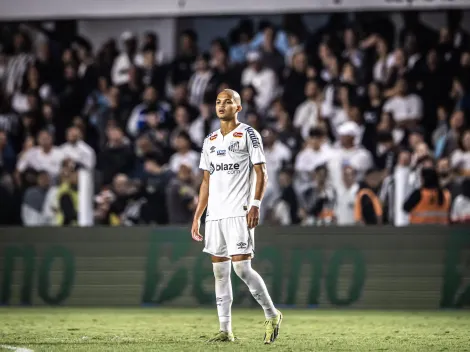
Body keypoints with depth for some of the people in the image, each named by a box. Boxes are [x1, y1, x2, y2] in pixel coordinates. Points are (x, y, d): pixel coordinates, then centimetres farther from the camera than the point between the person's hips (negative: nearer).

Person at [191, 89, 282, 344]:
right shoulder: (210, 141, 17)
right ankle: (225, 330, 6)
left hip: (238, 213, -6)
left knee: (241, 267, -13)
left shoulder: (248, 135, -1)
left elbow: (261, 174, -5)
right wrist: (197, 217, 15)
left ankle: (272, 315, 3)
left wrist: (255, 205, -17)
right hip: (215, 214, 6)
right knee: (220, 271, 4)